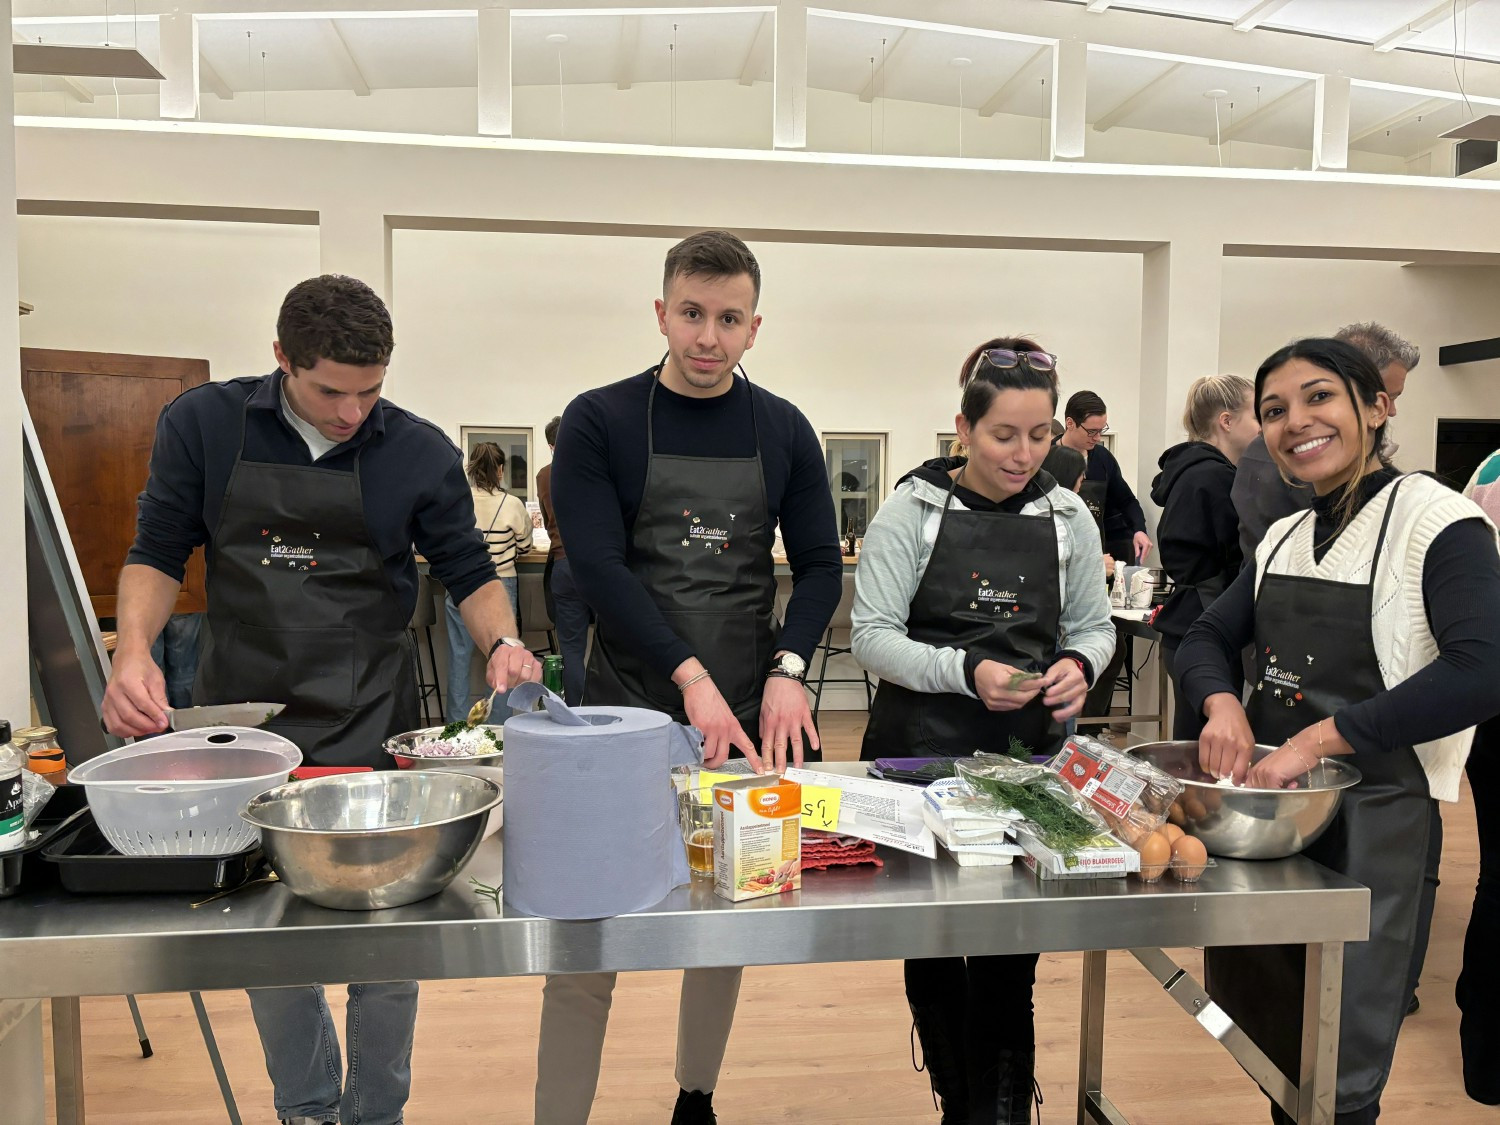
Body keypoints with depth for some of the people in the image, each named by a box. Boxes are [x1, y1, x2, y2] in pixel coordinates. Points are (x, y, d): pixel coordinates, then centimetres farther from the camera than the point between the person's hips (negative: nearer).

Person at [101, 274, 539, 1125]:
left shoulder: (420, 452, -6)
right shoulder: (203, 424, -3)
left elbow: (469, 572, 3)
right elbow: (159, 551, 4)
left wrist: (503, 642, -17)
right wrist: (135, 649, -14)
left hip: (370, 727, -1)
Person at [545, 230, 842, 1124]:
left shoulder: (783, 430, 6)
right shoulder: (599, 422, -3)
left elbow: (820, 564, 6)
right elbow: (598, 566, -11)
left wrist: (788, 667, -11)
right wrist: (690, 676, -21)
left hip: (748, 716, 3)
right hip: (627, 713, -3)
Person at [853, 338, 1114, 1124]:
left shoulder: (1068, 518, 4)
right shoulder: (913, 510, -5)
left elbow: (1095, 626, 13)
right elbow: (872, 636, -8)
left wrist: (1078, 662, -10)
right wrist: (965, 670, -22)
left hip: (1028, 755, 2)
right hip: (920, 749, -1)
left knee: (1011, 948, 5)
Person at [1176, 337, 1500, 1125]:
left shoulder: (1435, 520, -12)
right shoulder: (1283, 537, 8)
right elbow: (1208, 637, 10)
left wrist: (1318, 738, -27)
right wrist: (1223, 704, -12)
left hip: (1374, 821, -6)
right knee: (1268, 1043, 20)